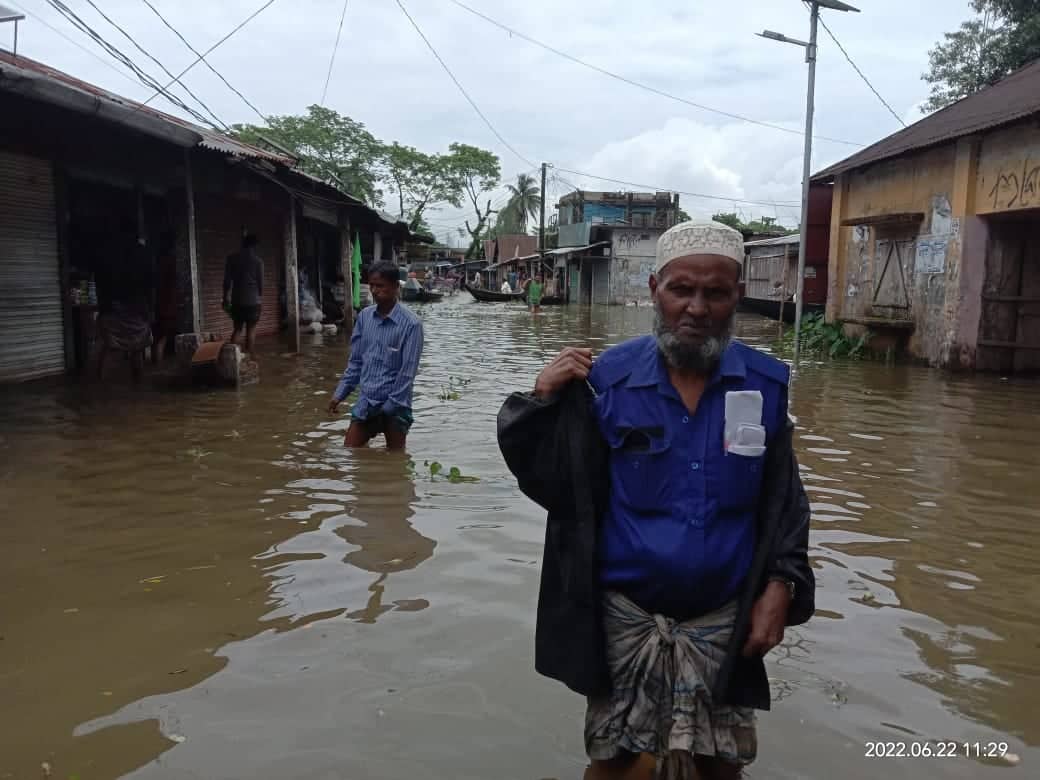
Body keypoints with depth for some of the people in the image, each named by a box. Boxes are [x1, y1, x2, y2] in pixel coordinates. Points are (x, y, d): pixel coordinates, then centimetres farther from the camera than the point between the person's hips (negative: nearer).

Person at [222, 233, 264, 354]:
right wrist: (261, 295, 17)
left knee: (237, 329, 12)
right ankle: (247, 355, 1)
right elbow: (260, 280, 1)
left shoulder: (231, 258, 4)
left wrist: (226, 297, 15)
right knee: (251, 329, 3)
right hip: (252, 300, -3)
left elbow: (227, 280, 5)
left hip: (236, 300, 3)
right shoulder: (257, 260, -5)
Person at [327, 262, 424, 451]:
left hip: (395, 406, -4)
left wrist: (391, 406, -15)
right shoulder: (364, 317, 4)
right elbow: (356, 360, 10)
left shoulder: (410, 324, -13)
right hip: (366, 401, 5)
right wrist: (340, 393, 6)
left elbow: (408, 370, -14)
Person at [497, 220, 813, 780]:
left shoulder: (765, 384, -5)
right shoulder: (608, 378, -10)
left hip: (723, 624, 2)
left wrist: (780, 586, -5)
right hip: (625, 619, -1)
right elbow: (554, 489, -9)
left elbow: (784, 502, 3)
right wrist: (545, 403, -20)